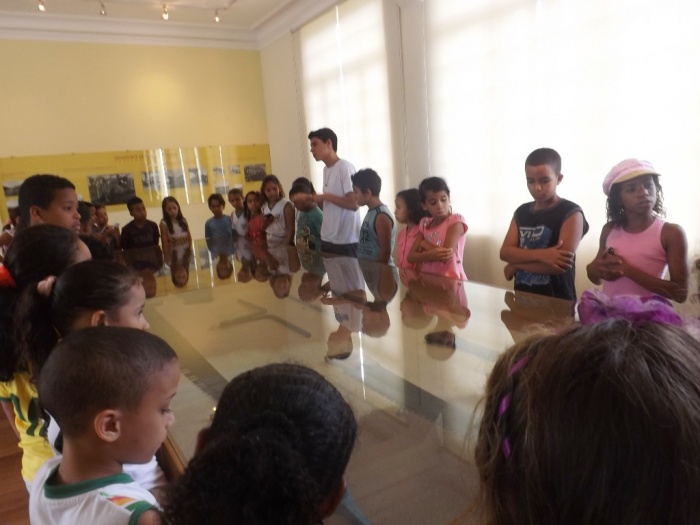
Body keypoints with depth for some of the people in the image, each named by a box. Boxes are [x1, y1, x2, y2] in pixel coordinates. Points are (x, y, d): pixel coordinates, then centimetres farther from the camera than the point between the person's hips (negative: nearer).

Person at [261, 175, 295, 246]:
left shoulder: (286, 204, -13)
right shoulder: (264, 206, 5)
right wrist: (265, 223, -9)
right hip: (270, 244, 5)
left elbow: (290, 228, -15)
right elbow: (263, 228, 13)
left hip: (284, 243, -5)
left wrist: (287, 245, -20)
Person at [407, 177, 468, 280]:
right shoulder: (425, 224, 8)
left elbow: (446, 257, -16)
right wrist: (430, 255, -16)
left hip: (451, 280, -4)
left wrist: (424, 243, -3)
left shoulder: (456, 220, -6)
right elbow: (411, 256, 0)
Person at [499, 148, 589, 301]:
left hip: (556, 302, -4)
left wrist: (515, 266, -9)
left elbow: (562, 264, -18)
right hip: (522, 298, 5)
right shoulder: (521, 212, 8)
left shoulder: (571, 213, -8)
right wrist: (540, 254, -19)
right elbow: (505, 252, -3)